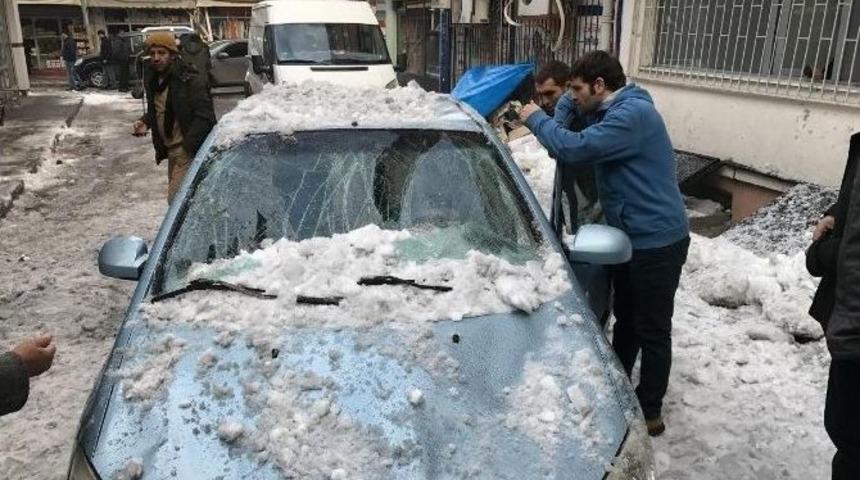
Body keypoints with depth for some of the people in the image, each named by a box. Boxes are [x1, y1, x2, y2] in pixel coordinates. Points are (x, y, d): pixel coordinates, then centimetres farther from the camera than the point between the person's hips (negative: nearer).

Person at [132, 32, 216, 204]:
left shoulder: (189, 80, -16)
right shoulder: (151, 80, 10)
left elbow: (205, 116, -19)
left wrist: (188, 144, -23)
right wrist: (145, 122, 4)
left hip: (188, 152, -9)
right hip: (171, 150, 9)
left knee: (176, 198, -16)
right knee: (175, 195, 19)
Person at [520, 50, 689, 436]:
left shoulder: (633, 114, -23)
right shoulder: (617, 111, 12)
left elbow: (573, 149, -28)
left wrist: (535, 118, -13)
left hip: (657, 241, -10)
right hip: (633, 237, 10)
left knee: (652, 330, 2)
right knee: (625, 319, 21)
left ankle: (649, 412, 16)